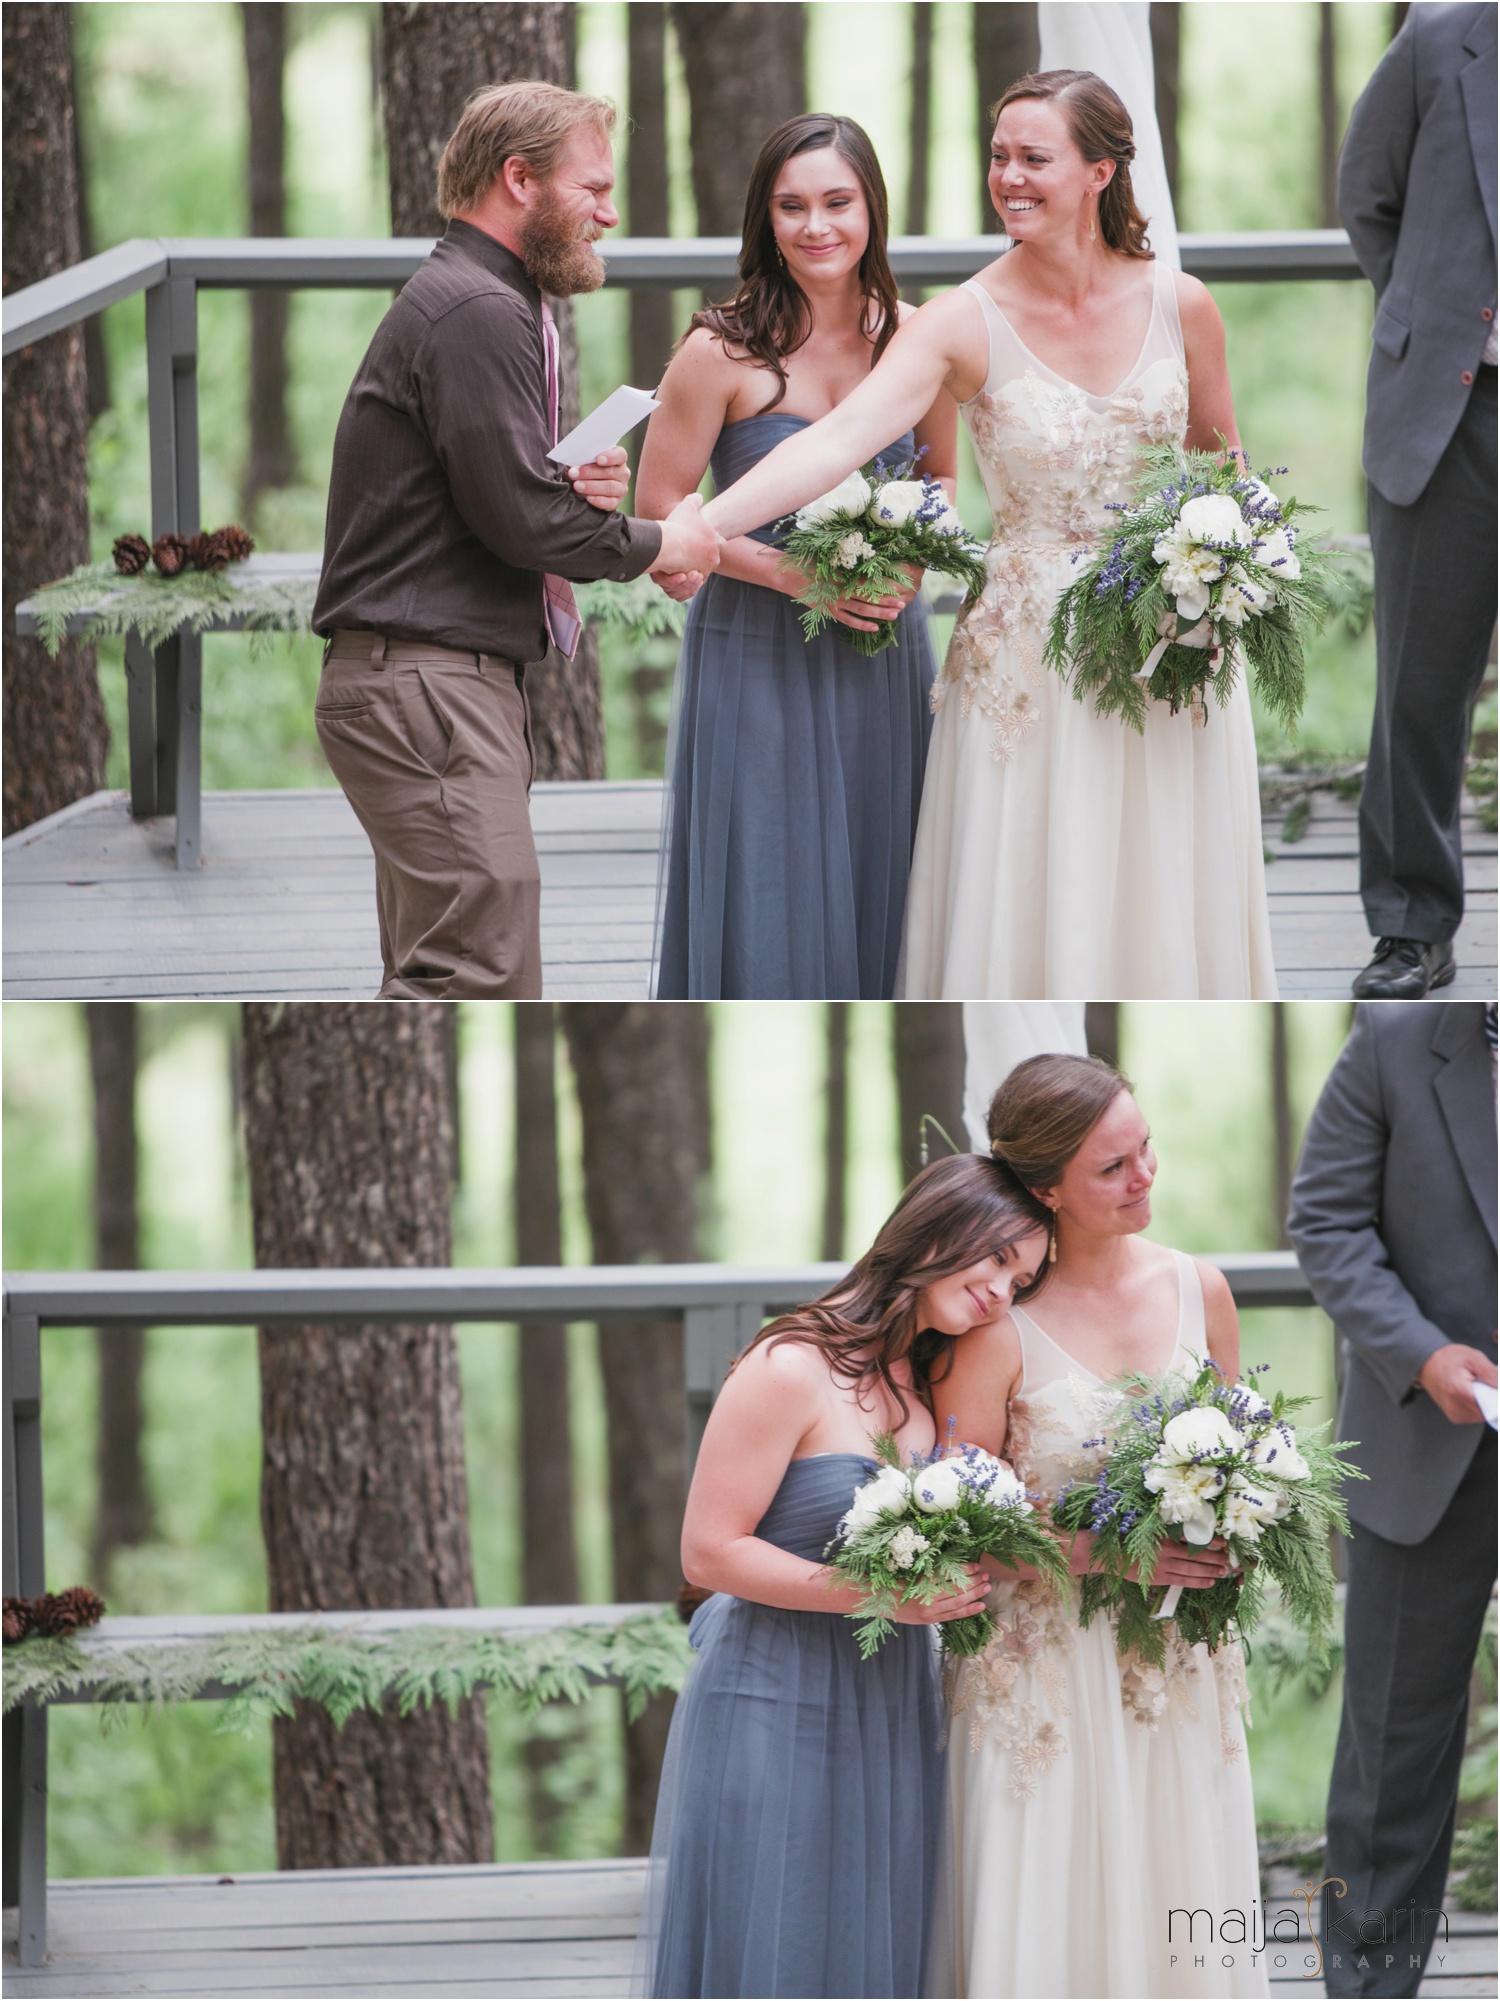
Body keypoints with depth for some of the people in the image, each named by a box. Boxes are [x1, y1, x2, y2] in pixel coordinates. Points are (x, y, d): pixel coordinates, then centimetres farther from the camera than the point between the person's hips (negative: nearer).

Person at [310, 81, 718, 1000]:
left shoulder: (487, 304, 21)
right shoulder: (480, 315, -14)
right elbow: (521, 518, -19)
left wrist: (579, 487, 6)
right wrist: (656, 543, -3)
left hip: (452, 682, 11)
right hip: (428, 686, -11)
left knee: (442, 982, 10)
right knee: (481, 971, -17)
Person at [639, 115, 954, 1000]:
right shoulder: (724, 352, -11)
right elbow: (659, 509, -6)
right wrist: (791, 573, -16)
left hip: (885, 658, 4)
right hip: (758, 657, -4)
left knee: (879, 897, 8)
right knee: (766, 908, -1)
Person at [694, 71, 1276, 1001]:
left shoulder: (1180, 305, -1)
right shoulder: (967, 323, -9)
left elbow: (1224, 466, 13)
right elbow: (839, 439, -21)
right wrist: (695, 529, -35)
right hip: (1029, 660, -2)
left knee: (1166, 910, 7)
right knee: (1032, 913, -1)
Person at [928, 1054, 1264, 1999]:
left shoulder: (1198, 1290, 3)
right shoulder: (999, 1323, -13)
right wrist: (1108, 1549, -20)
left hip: (1181, 1669, 4)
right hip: (1048, 1666, -4)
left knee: (1179, 1911, 7)